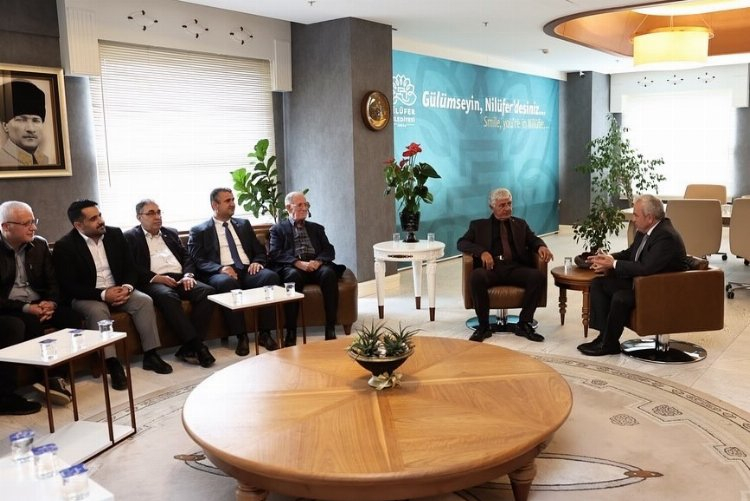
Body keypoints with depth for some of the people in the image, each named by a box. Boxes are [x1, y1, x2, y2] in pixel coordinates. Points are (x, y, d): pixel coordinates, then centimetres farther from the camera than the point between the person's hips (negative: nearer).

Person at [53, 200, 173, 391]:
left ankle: (151, 355, -17)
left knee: (144, 301, -20)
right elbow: (68, 287, -15)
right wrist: (103, 294, -25)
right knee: (98, 311, -35)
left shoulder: (115, 234, 3)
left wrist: (127, 287, -16)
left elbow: (130, 267, 6)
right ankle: (112, 364, -34)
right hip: (87, 296, -4)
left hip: (118, 290, 4)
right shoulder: (64, 246, -10)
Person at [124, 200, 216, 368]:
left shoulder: (171, 233, 26)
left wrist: (188, 275, -3)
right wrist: (156, 277, -15)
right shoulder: (130, 237, 11)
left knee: (208, 291, -24)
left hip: (180, 278, 5)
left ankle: (189, 347, -27)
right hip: (153, 282, -4)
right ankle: (197, 346, -39)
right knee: (168, 296, -38)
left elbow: (187, 257, 18)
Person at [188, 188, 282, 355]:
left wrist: (257, 262, -3)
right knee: (228, 282, -39)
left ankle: (265, 333, -23)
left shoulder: (244, 224, 24)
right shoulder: (199, 231, 12)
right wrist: (220, 268, -19)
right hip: (220, 274, -3)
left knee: (271, 276, -28)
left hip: (248, 271, 4)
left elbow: (260, 251, 22)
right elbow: (197, 260, -1)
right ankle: (241, 337, -28)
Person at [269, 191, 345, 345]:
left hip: (316, 265, 3)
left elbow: (329, 251, 13)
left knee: (329, 272, -33)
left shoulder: (317, 228, 27)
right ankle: (291, 332, -35)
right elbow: (275, 254, 1)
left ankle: (331, 328, -33)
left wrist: (318, 261, -11)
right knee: (293, 275, -38)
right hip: (292, 267, -2)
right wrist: (298, 263, -16)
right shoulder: (278, 229, 17)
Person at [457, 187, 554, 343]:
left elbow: (534, 240, 14)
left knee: (539, 276, -28)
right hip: (491, 267, -2)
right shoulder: (479, 225, 17)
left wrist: (541, 246, -12)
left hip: (515, 268, 2)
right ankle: (484, 326, -20)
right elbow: (462, 243, 6)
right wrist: (481, 251, -14)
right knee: (476, 276, -36)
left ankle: (524, 324, -15)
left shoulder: (520, 224, 25)